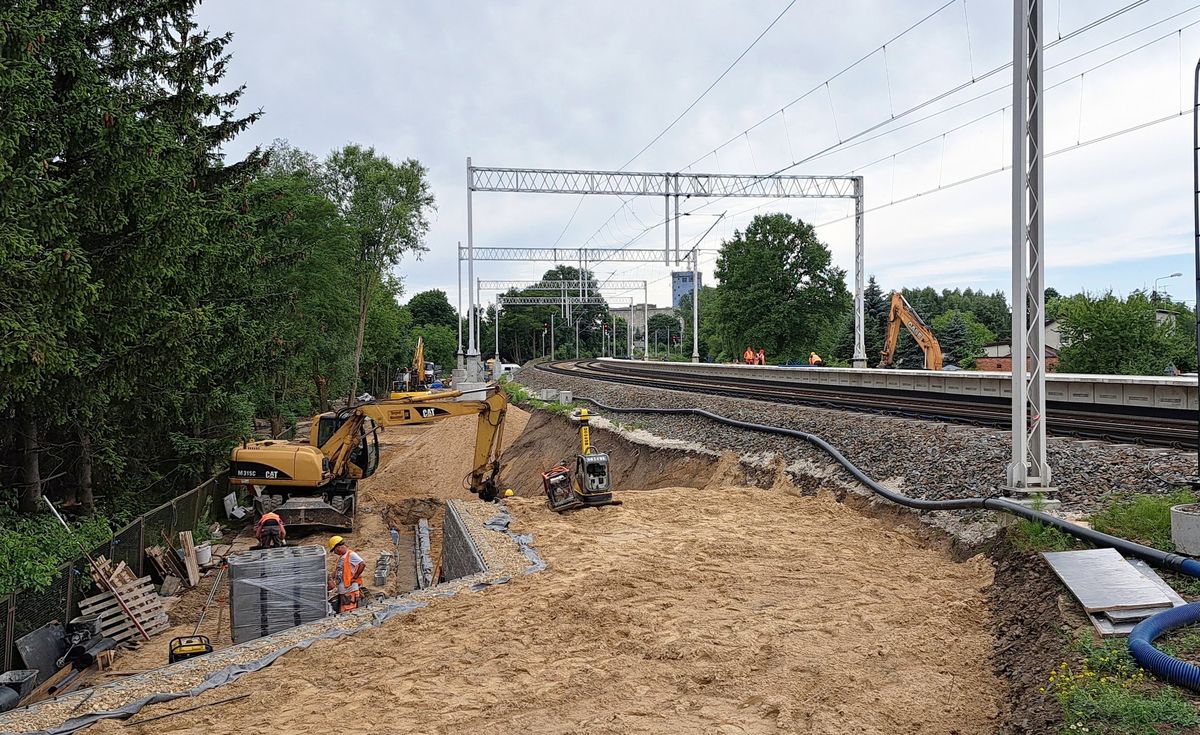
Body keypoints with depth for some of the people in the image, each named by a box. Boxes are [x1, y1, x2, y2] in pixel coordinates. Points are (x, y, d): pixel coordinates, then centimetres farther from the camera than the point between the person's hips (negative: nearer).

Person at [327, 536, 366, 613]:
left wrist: (354, 578, -18)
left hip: (351, 590, -9)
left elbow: (363, 564, -24)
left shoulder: (351, 555, -12)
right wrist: (333, 582, 8)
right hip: (342, 591, 10)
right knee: (341, 613, 13)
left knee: (349, 613, -9)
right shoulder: (341, 557, 17)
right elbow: (337, 572, 24)